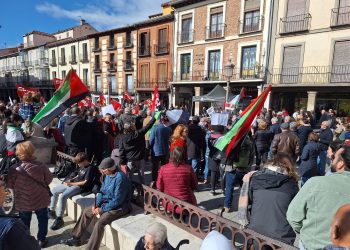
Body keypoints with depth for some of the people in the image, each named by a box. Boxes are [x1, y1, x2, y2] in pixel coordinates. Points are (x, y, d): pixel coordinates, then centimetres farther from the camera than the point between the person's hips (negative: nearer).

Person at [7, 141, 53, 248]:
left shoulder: (15, 169, -24)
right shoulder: (41, 166, -21)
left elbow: (10, 185, -8)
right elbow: (49, 179, -7)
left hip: (23, 202, 0)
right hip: (41, 200, 0)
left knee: (25, 222, 25)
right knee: (42, 219, 23)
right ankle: (41, 239, 37)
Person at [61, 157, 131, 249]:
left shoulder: (120, 178, -28)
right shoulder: (108, 175, -1)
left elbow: (117, 200, -26)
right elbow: (102, 191, 10)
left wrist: (102, 209, -18)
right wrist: (96, 204, -4)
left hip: (120, 206, -9)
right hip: (107, 202, 9)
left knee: (100, 222, -26)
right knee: (86, 211, 11)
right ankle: (76, 238, 24)